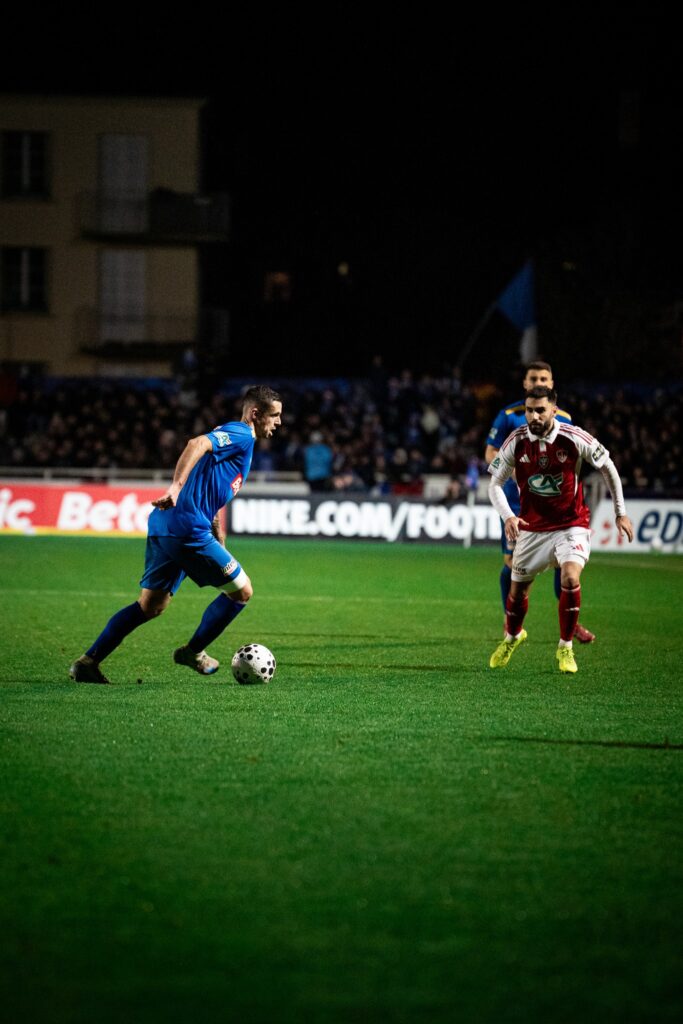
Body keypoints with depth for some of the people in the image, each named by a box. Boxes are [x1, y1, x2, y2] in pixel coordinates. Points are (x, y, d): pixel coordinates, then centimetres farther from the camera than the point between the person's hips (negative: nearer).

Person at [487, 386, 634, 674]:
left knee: (571, 577, -25)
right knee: (518, 588, 9)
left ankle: (565, 648, -6)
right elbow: (495, 484, -4)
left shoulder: (574, 438, -17)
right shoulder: (516, 442, -12)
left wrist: (620, 512, 3)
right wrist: (508, 516, -22)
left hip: (571, 524, -2)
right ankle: (512, 637, 42)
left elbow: (608, 468, -1)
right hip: (531, 526, 2)